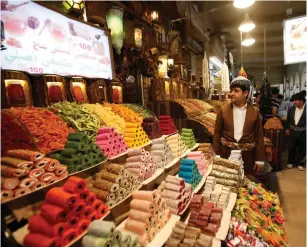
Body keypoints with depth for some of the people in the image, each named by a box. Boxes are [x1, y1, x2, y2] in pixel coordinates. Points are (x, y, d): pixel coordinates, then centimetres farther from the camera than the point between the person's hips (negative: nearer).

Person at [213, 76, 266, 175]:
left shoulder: (255, 112, -2)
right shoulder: (223, 110, -3)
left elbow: (259, 136, 2)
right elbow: (217, 133, 0)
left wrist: (259, 159, 2)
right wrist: (216, 156, -1)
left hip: (247, 156, 0)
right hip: (226, 154, 0)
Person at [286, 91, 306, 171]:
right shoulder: (291, 109, 1)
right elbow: (288, 119, 11)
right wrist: (287, 128, 10)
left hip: (303, 132, -3)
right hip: (293, 131, 3)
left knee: (302, 148, 10)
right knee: (291, 147, 10)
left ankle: (300, 163, 25)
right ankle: (290, 162, 26)